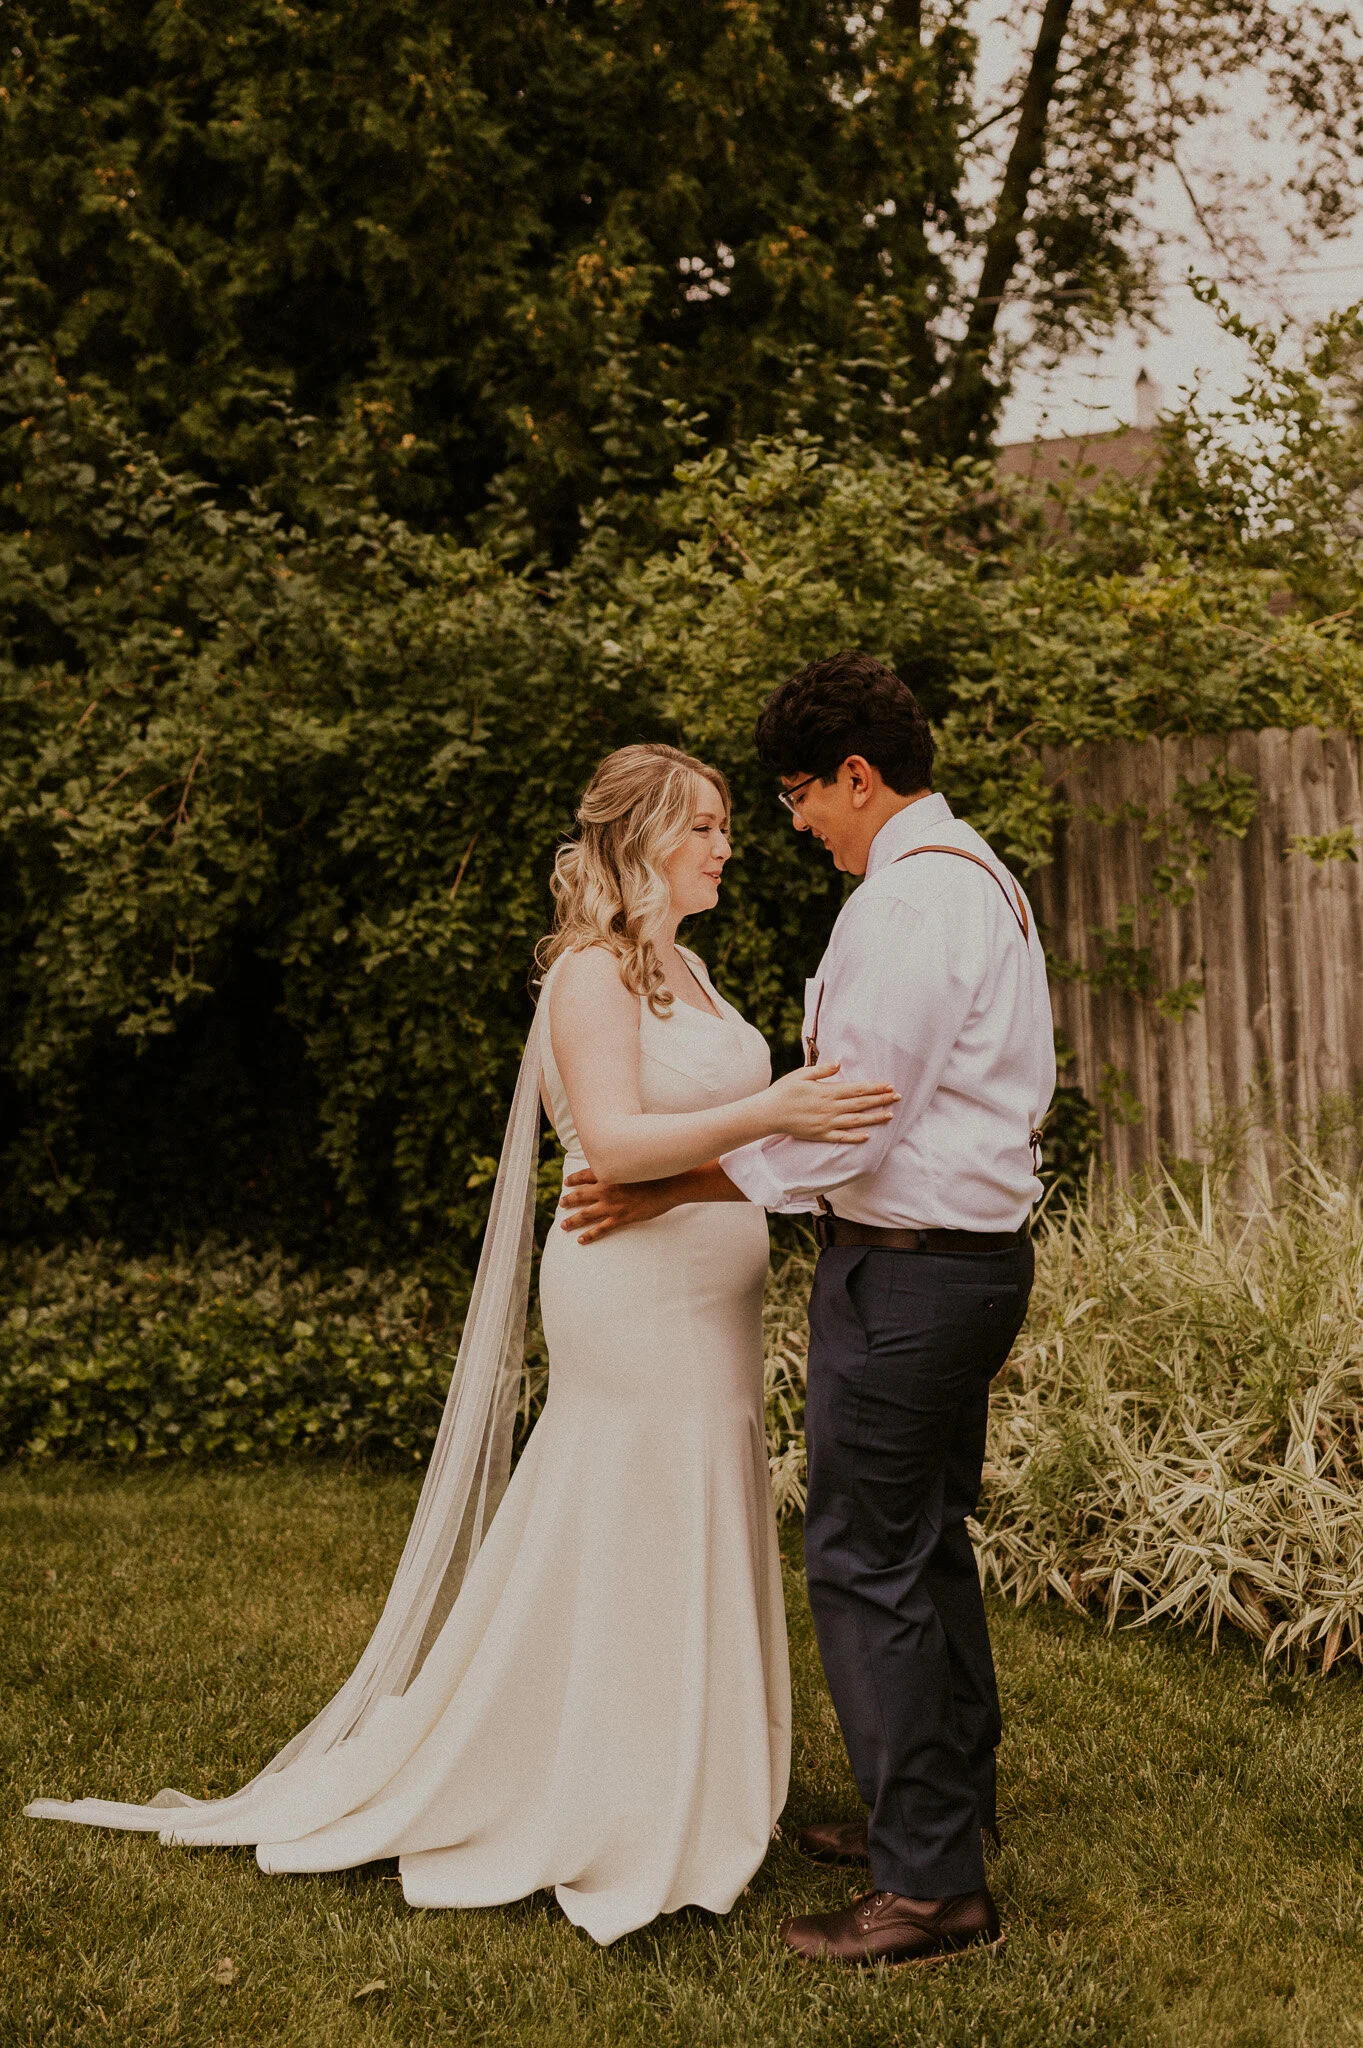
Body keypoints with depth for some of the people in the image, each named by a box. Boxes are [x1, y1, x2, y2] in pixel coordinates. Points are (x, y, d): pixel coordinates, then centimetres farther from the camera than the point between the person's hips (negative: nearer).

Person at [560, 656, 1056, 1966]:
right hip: (976, 1252, 11)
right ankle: (947, 1809, 33)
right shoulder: (982, 879, 15)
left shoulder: (907, 901, -18)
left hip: (902, 1269, -11)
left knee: (866, 1566, -3)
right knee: (928, 1548, 20)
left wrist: (665, 1189, -13)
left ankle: (932, 1890, 5)